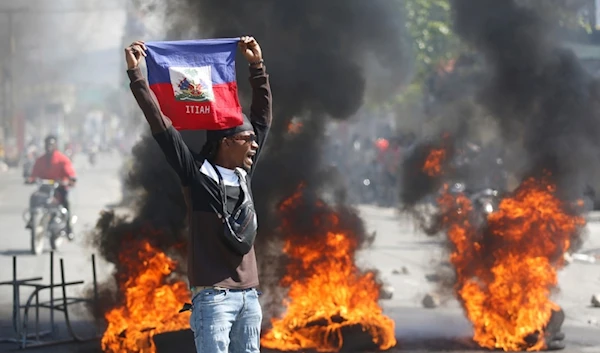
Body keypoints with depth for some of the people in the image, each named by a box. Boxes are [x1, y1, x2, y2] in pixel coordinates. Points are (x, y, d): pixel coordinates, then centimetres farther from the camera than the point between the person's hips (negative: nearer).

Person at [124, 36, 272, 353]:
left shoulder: (244, 172, 12)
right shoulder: (196, 172, -4)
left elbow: (262, 116, 20)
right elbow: (160, 124, -8)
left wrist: (257, 65, 20)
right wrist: (135, 74, -9)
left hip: (248, 294, 7)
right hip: (212, 296, -6)